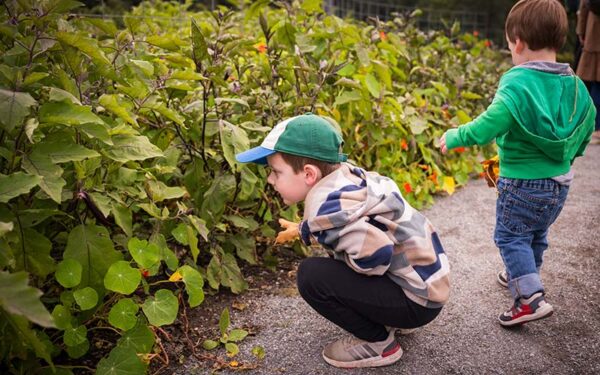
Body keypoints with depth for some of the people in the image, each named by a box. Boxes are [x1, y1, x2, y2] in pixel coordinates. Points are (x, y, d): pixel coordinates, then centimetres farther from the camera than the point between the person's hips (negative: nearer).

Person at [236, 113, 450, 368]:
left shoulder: (327, 207, -25)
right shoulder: (344, 178, 1)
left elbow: (376, 254, -34)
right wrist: (307, 230, 9)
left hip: (418, 299, -9)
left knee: (312, 275, -18)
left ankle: (378, 343, -1)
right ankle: (387, 319, 20)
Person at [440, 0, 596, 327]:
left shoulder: (517, 83, -21)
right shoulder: (574, 85, 1)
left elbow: (488, 126, -28)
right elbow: (587, 125, 12)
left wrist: (455, 136, -13)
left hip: (522, 182, -7)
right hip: (560, 182, 8)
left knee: (510, 236, 6)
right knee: (537, 235, 24)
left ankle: (531, 298, -1)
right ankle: (523, 277, 45)